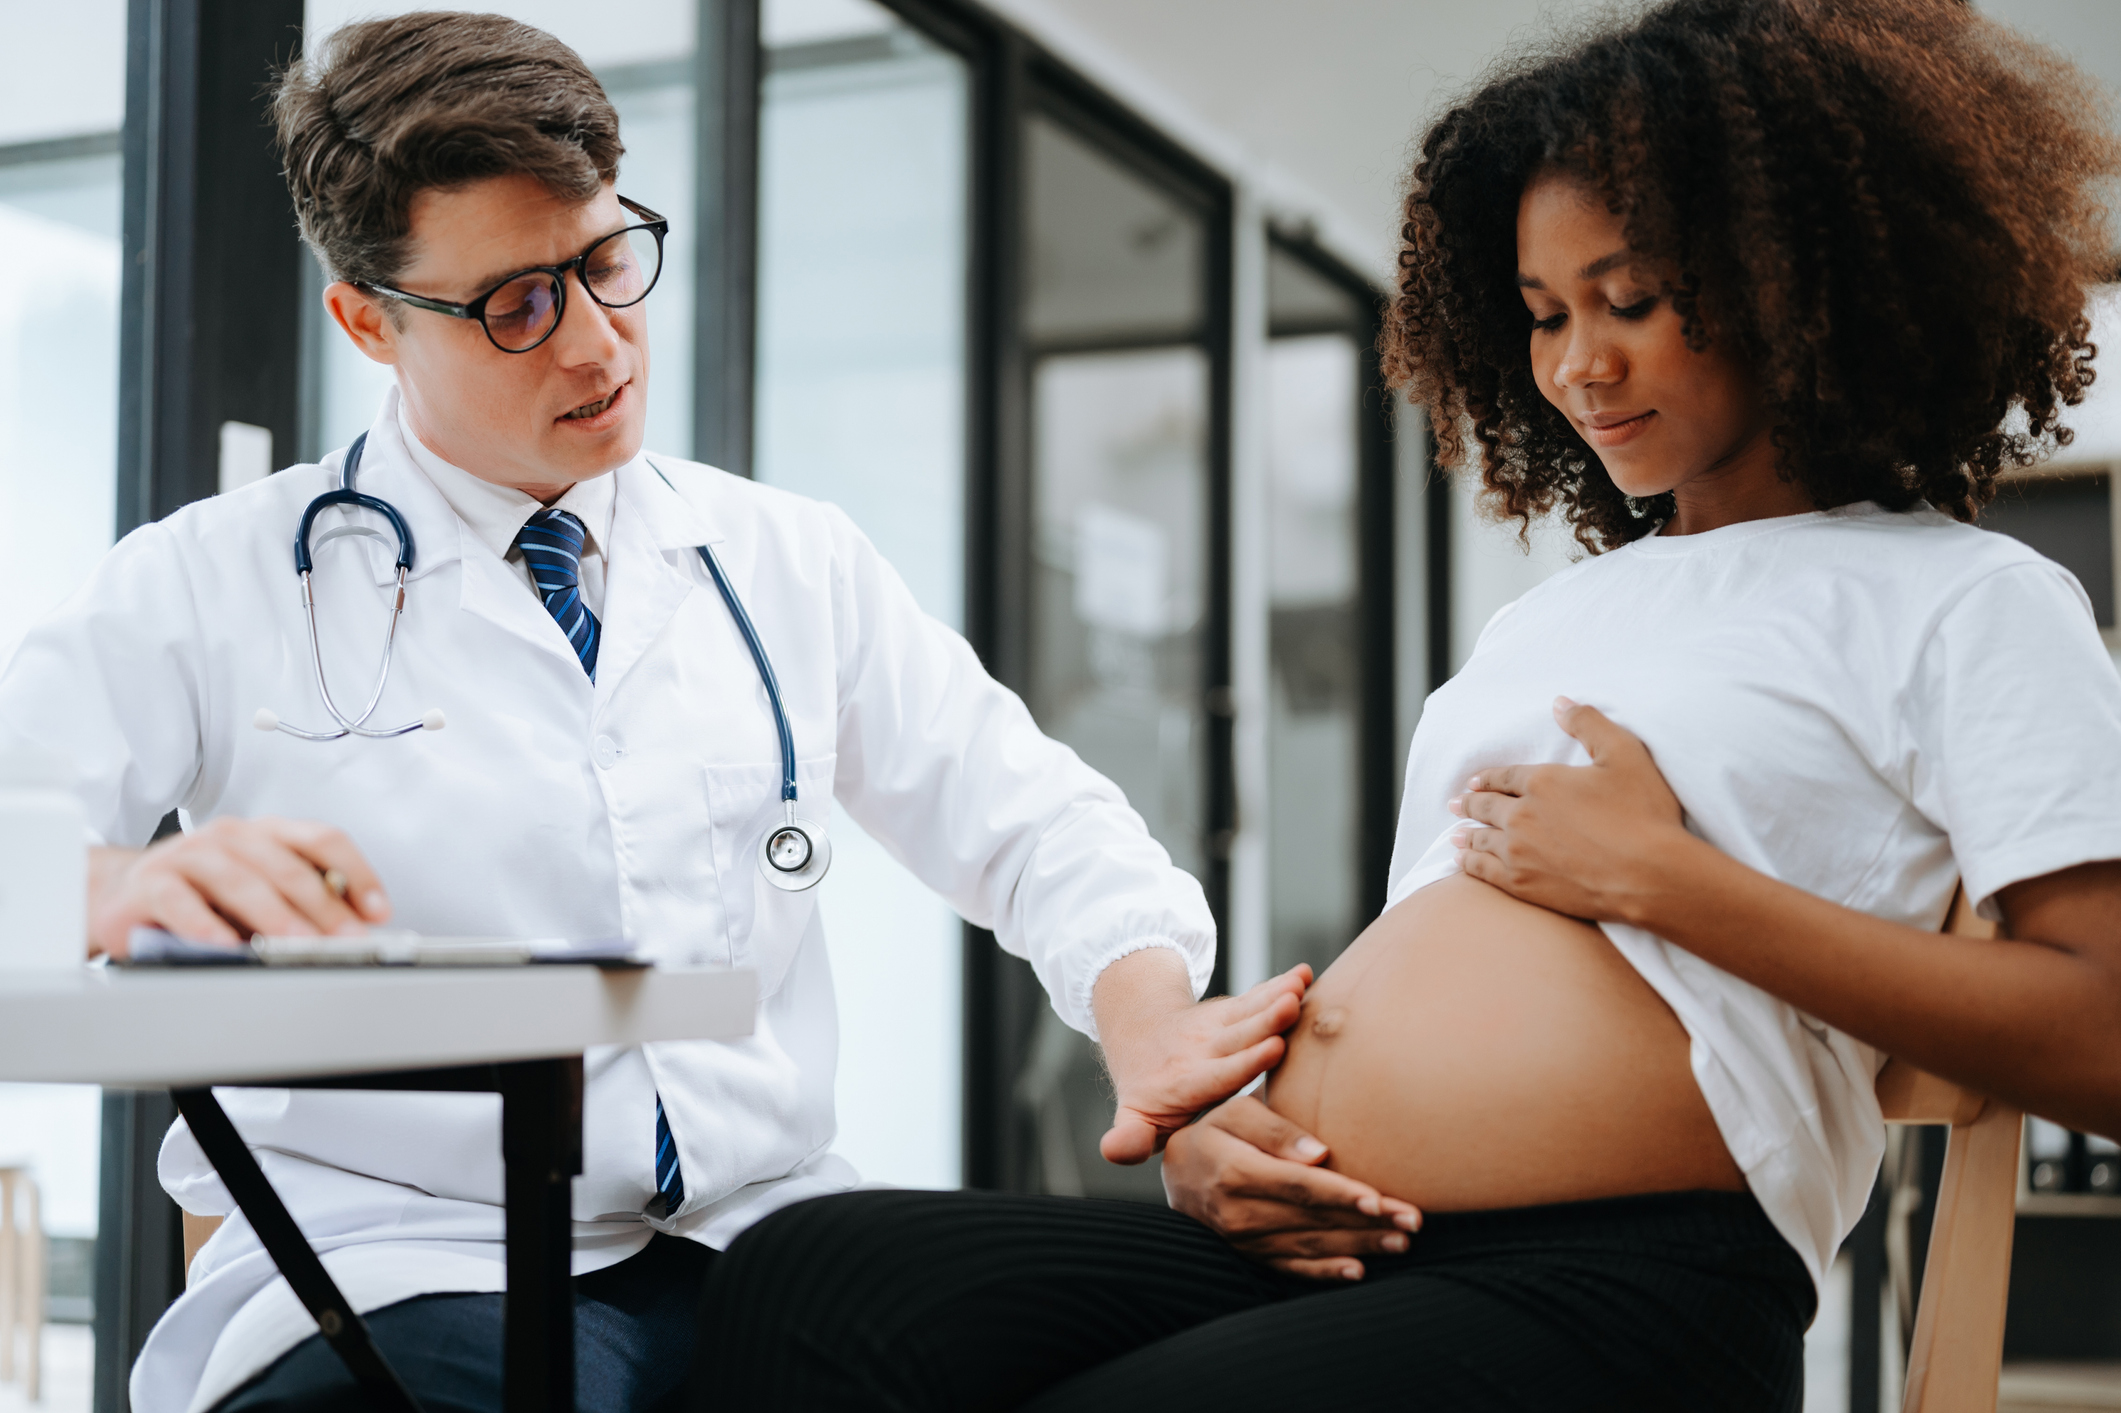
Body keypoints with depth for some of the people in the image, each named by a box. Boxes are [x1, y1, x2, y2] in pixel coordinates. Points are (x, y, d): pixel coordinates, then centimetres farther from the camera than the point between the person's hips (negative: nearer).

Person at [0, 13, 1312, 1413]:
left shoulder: (794, 564, 14)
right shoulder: (214, 586, 3)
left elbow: (1032, 823, 13)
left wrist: (1149, 1022, -8)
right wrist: (128, 889, -30)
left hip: (763, 1242, 5)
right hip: (404, 1260, -4)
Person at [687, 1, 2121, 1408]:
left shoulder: (1963, 602, 6)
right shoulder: (1545, 619, 28)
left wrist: (1664, 877, -8)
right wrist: (1199, 1119, 6)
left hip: (1611, 1294, -6)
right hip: (1319, 1246, 7)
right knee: (808, 1279, -23)